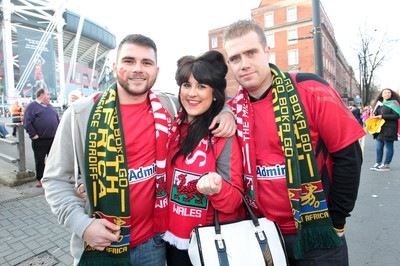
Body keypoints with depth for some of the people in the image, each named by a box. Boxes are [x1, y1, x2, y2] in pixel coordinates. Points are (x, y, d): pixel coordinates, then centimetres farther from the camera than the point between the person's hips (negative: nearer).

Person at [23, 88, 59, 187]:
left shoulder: (50, 106, 16)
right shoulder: (32, 106, -5)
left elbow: (57, 119, 21)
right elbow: (27, 122, -13)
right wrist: (33, 135, -16)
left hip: (53, 138, 6)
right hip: (40, 140, -6)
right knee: (40, 160, 3)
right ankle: (40, 179, 14)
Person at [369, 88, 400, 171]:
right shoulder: (379, 103, 14)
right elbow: (376, 113, 20)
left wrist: (382, 116, -17)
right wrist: (373, 115, -3)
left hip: (389, 129, -6)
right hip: (379, 128, 6)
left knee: (388, 147, 1)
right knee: (379, 147, 8)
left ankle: (386, 165, 8)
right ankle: (378, 164, 17)